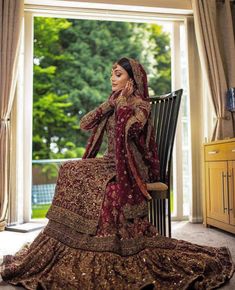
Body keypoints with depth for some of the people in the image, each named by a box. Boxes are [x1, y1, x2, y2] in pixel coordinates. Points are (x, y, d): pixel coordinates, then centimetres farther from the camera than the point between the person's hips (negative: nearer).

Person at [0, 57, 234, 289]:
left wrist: (123, 100, -12)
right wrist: (111, 102, 2)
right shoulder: (115, 103, 18)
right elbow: (85, 123, 7)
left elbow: (127, 128, -25)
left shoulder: (140, 105, -4)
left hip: (132, 168, -6)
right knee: (70, 170, -14)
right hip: (111, 163, 7)